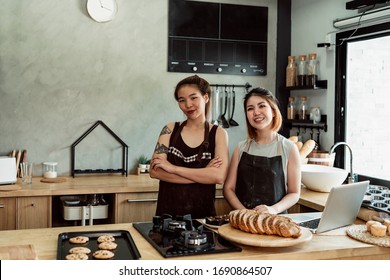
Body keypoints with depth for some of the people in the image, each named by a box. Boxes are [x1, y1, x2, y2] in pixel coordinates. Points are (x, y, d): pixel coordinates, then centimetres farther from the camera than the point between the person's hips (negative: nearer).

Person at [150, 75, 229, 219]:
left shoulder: (218, 133, 0)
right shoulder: (170, 129, 3)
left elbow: (219, 176, -14)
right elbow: (154, 171, -8)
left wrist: (173, 168, -14)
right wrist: (203, 174, -13)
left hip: (203, 214, -1)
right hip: (167, 212, 1)